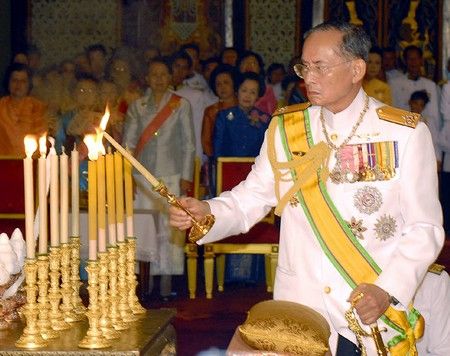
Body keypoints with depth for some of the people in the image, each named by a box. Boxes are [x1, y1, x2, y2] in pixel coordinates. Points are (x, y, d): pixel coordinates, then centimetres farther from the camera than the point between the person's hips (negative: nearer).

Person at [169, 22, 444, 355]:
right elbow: (252, 197, 4)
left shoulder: (406, 133, -4)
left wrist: (388, 291, -17)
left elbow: (424, 228, -5)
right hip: (298, 310, 2)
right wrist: (206, 212, -16)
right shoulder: (285, 128, 5)